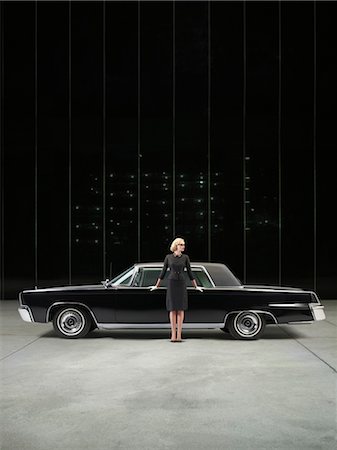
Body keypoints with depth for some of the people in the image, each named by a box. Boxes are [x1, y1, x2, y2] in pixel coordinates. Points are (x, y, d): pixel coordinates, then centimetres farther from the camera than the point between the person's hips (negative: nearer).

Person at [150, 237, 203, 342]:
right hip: (171, 284, -1)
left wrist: (196, 286, 8)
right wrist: (156, 285, 9)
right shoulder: (168, 257, 2)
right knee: (172, 309, 0)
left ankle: (179, 335, 2)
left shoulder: (185, 257, 4)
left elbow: (189, 272, 9)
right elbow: (163, 272, 8)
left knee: (181, 309, -2)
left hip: (181, 284, 1)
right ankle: (173, 335, 5)